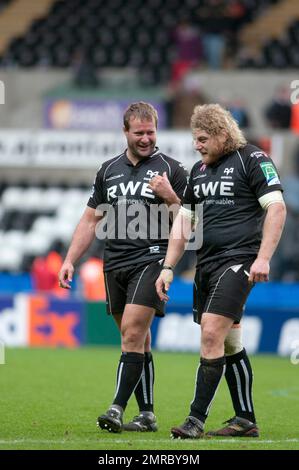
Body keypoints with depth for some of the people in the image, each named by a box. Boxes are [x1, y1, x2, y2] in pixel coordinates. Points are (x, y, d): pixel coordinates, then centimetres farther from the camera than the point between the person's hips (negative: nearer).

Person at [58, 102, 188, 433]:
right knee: (138, 341, 7)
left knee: (132, 332, -16)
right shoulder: (109, 170, 14)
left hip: (151, 259, -5)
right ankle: (147, 415, 10)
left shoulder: (170, 170, 1)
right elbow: (91, 219, 18)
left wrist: (170, 198, -16)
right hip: (115, 265, 5)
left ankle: (118, 409, -19)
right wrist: (70, 260, 12)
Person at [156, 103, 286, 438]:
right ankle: (245, 420, 17)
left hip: (238, 260, -8)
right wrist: (168, 267, 12)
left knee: (212, 334, -17)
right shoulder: (198, 170, 17)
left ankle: (196, 419, -16)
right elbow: (184, 220, 20)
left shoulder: (252, 159, -5)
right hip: (206, 264, 8)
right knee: (229, 343, 10)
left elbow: (276, 207, -12)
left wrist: (263, 258, -19)